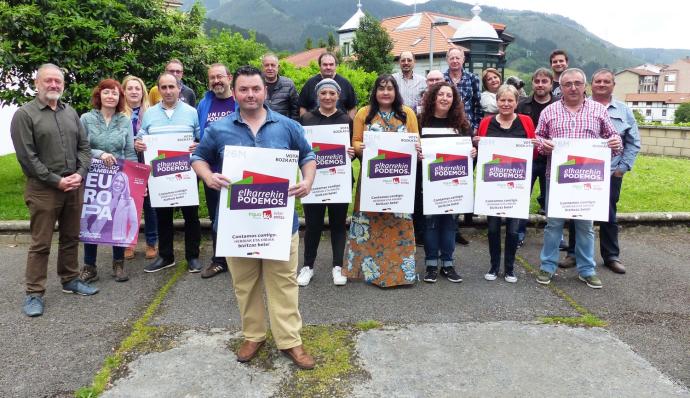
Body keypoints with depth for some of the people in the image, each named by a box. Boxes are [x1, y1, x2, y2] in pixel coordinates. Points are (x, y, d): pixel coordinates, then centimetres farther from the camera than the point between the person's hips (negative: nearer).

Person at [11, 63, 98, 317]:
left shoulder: (71, 113, 12)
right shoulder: (24, 114, -4)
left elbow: (84, 147, 12)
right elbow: (26, 156, -10)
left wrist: (80, 174, -5)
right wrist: (56, 181, -14)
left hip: (74, 187, 5)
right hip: (43, 189, -5)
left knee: (71, 238, 14)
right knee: (40, 244, 0)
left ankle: (70, 280, 28)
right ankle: (34, 293, 9)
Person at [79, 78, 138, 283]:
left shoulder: (125, 121, 5)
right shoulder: (86, 119, 0)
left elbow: (130, 153, 4)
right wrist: (99, 154, -19)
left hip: (119, 179, 1)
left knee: (119, 220, 4)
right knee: (91, 221, 4)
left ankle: (118, 264, 20)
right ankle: (89, 267, 16)